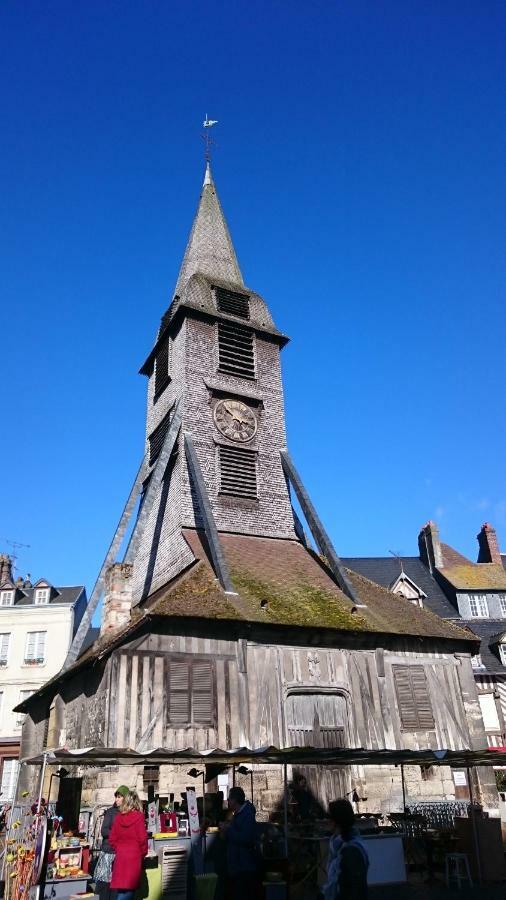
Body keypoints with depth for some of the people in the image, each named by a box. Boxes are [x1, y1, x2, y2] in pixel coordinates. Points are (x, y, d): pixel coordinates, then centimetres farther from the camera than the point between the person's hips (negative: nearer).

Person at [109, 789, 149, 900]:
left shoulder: (118, 817, 2)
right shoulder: (139, 816, -10)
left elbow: (112, 838, 3)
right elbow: (142, 838, -11)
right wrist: (143, 853, 4)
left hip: (120, 855, 4)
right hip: (134, 856, -4)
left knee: (121, 888, 13)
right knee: (129, 888, 2)